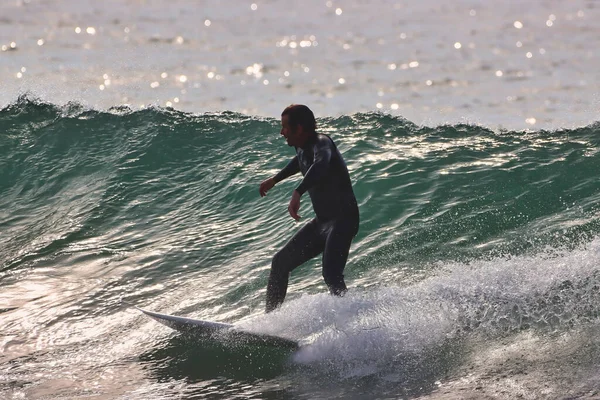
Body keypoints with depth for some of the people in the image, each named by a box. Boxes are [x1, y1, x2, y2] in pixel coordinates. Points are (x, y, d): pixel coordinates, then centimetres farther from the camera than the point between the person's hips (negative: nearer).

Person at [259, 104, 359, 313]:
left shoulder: (321, 143, -19)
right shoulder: (303, 148, 9)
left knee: (331, 274, -29)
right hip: (322, 221, 10)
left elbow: (320, 164, -43)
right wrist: (275, 179, 43)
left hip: (343, 219, -10)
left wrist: (297, 193, -57)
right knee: (281, 262, 11)